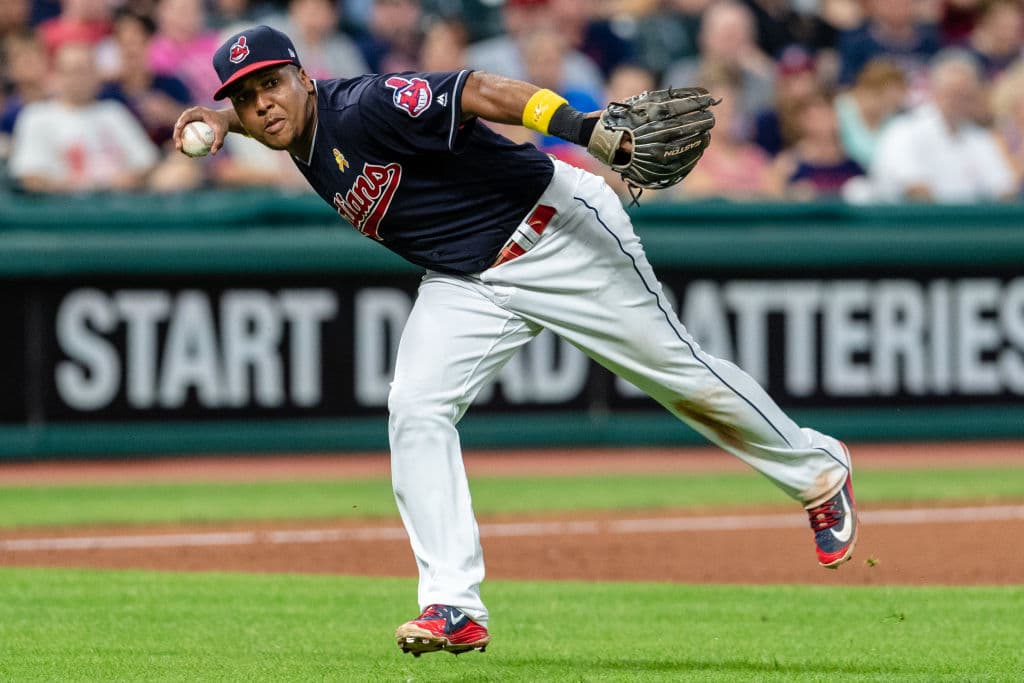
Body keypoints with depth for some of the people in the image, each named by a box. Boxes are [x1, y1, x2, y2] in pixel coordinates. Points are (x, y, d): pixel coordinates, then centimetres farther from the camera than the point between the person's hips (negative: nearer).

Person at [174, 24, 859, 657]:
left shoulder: (364, 107, -25)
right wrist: (218, 119, 0)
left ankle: (820, 474, 26)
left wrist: (579, 126, -51)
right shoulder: (301, 124, 0)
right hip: (463, 285, 7)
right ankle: (455, 610, -13)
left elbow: (478, 91, -37)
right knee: (416, 410, -12)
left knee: (685, 377, 3)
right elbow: (250, 113, 24)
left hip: (556, 233, -7)